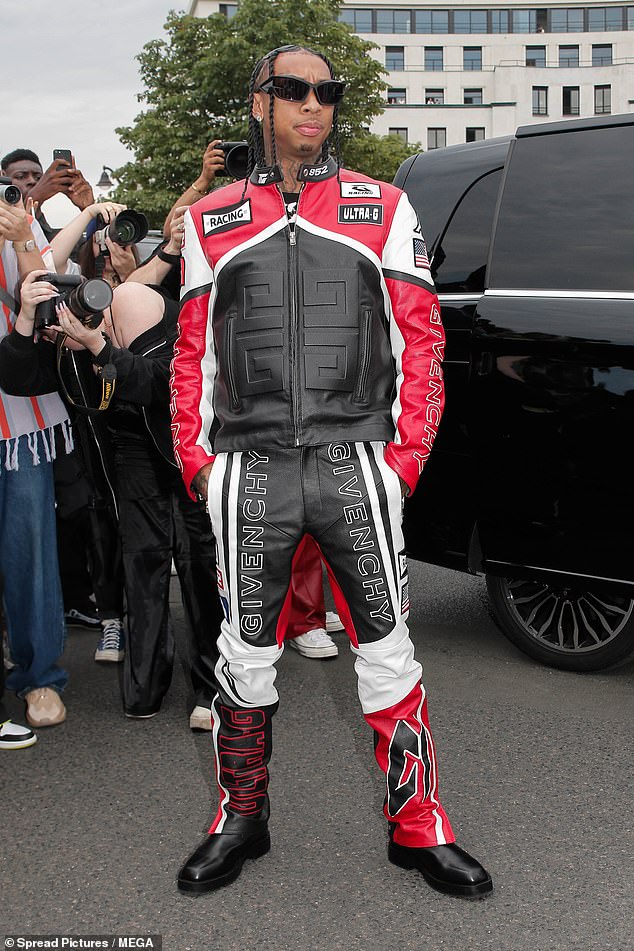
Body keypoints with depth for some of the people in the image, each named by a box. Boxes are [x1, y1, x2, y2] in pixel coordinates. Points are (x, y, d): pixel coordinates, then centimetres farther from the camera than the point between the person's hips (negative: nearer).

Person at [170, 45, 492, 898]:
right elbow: (193, 352, 14)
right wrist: (197, 460, 5)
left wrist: (405, 454, -2)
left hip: (356, 464, -1)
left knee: (386, 649, 2)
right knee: (246, 652, 9)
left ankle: (418, 828, 18)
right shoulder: (212, 221, 13)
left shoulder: (383, 210, 9)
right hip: (249, 471, 1)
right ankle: (242, 821, 27)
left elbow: (420, 336, 7)